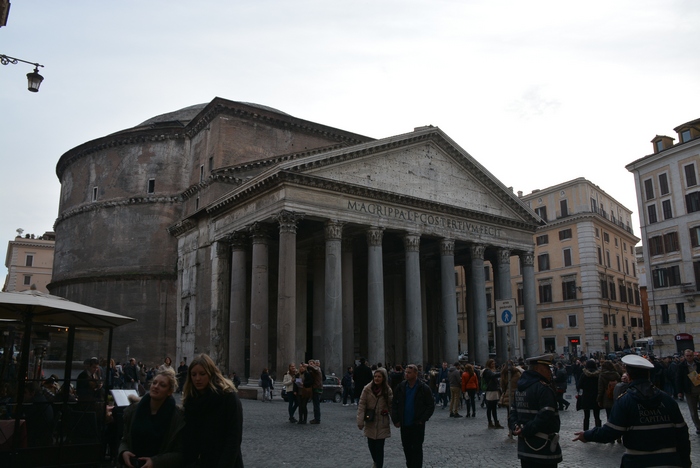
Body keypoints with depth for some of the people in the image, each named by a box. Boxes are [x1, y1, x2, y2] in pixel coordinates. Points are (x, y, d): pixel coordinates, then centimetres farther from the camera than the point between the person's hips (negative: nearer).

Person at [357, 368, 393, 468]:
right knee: (371, 445, 13)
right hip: (370, 422, 1)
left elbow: (391, 406, -1)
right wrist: (360, 421, -14)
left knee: (379, 447, -2)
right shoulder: (367, 389, -9)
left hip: (382, 424, -1)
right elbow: (362, 405, -9)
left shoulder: (388, 391, -6)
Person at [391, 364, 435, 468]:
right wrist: (395, 419, -1)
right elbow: (394, 404, 6)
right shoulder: (400, 387, -1)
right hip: (404, 424, 4)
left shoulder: (424, 388, -10)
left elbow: (431, 406, -5)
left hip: (417, 425, -4)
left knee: (417, 449, 0)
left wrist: (422, 419, -12)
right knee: (407, 448, 14)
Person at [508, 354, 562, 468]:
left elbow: (513, 413, 12)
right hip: (543, 449, -8)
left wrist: (516, 428, -4)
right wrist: (526, 431, -17)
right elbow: (545, 417, -25)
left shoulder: (520, 389, 12)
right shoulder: (544, 388, -17)